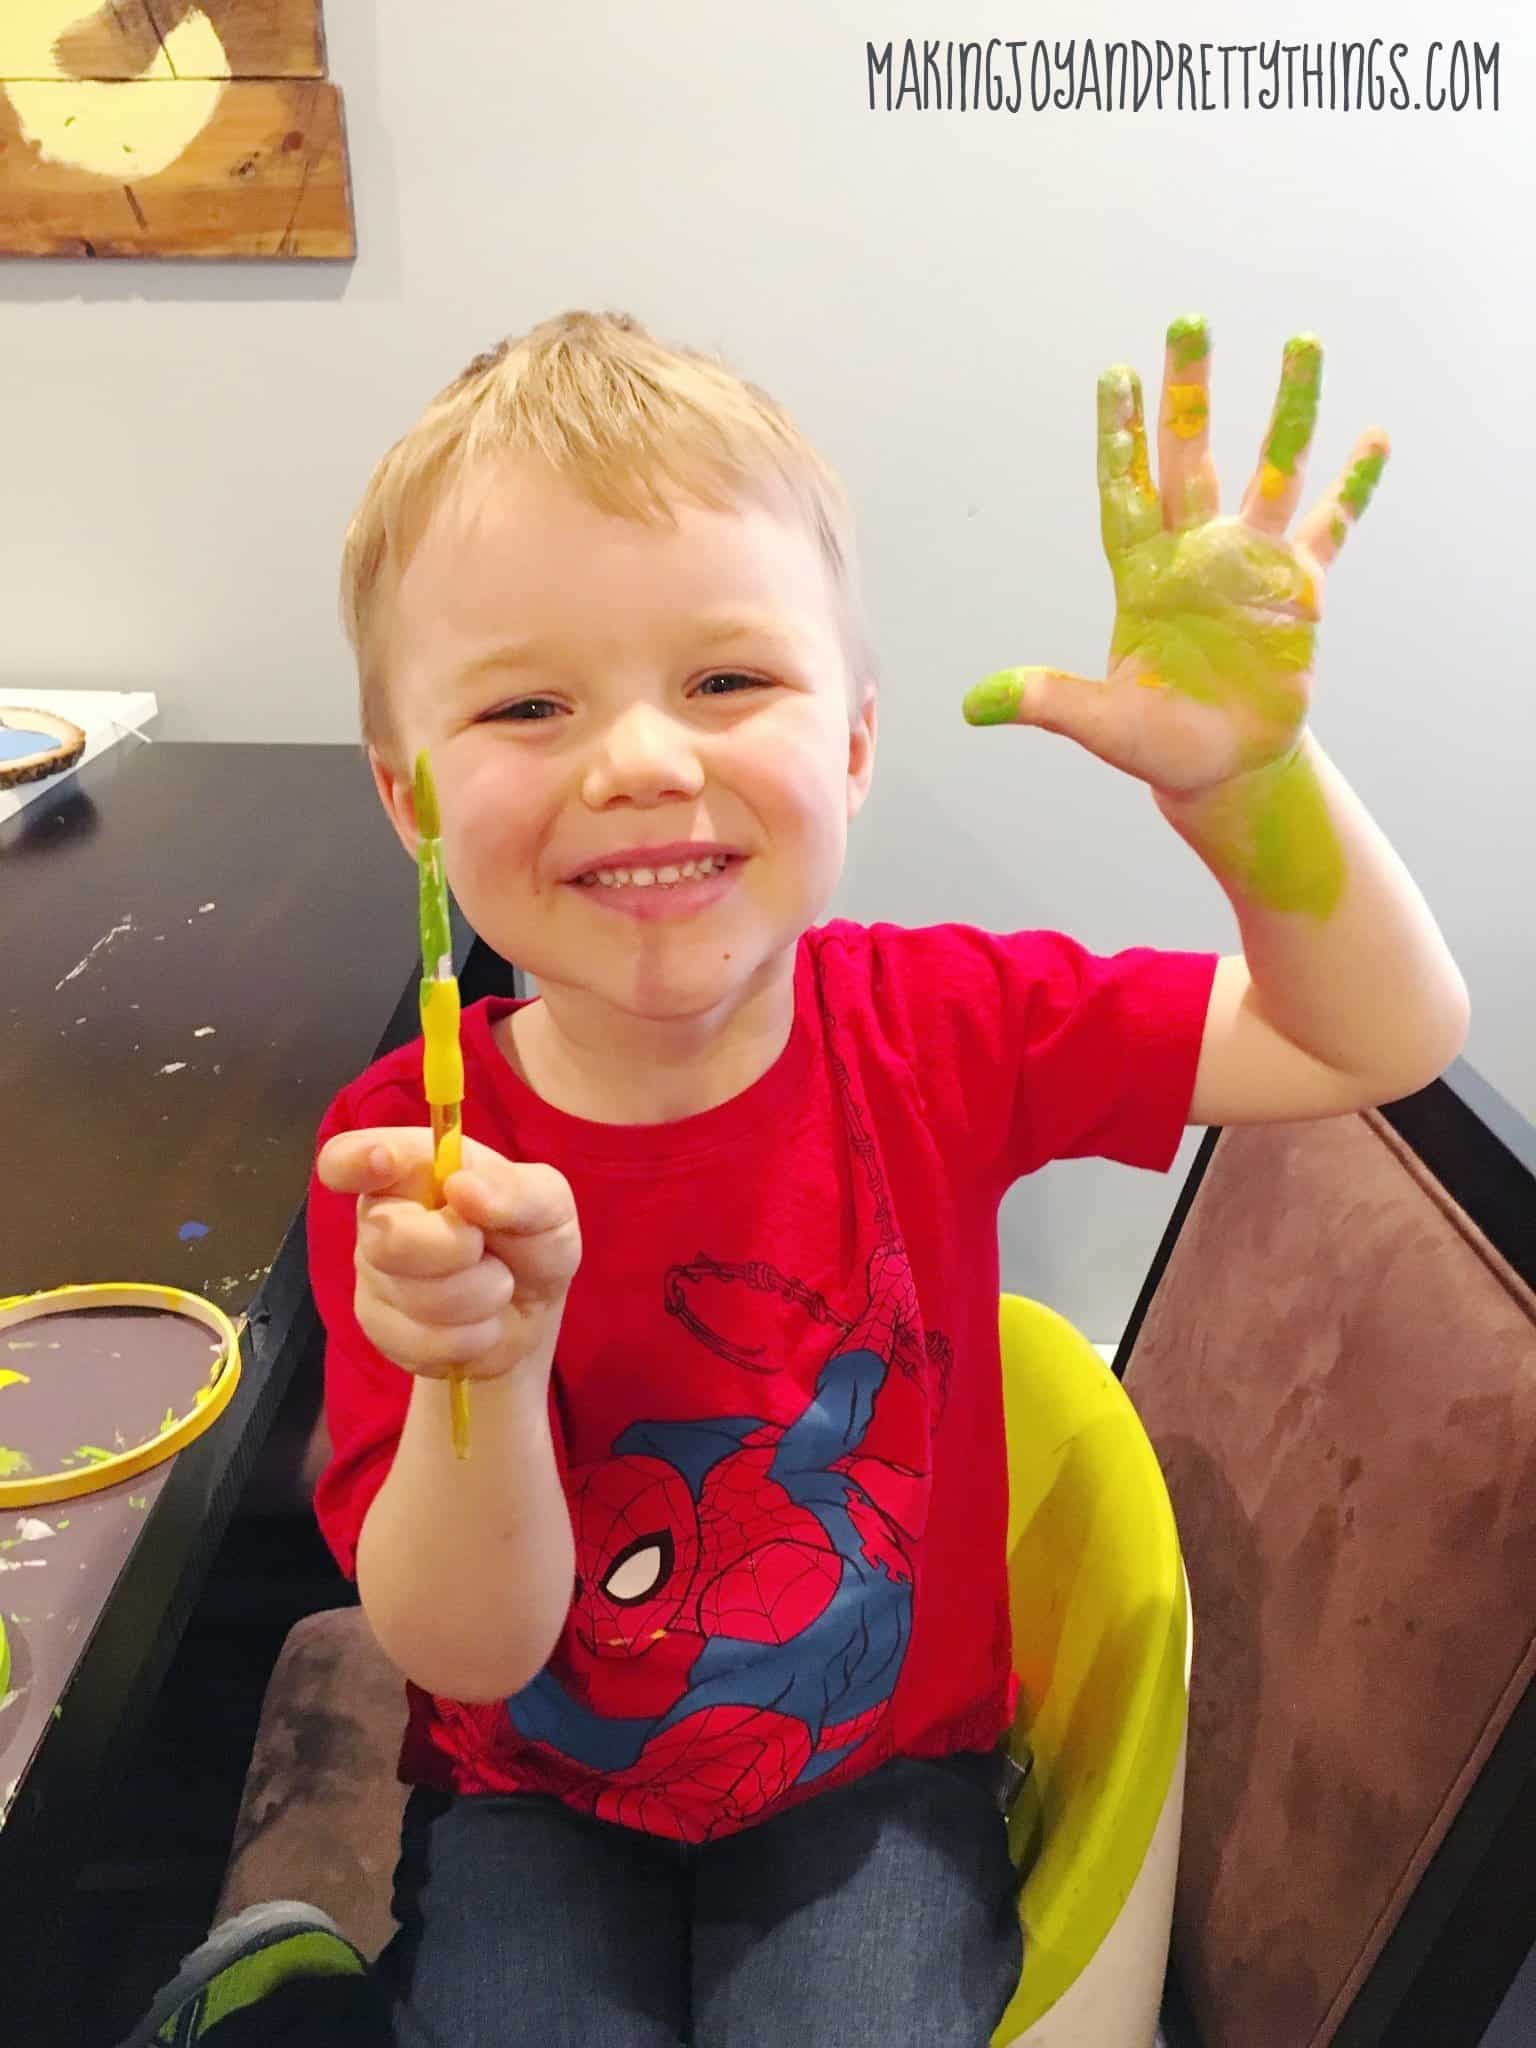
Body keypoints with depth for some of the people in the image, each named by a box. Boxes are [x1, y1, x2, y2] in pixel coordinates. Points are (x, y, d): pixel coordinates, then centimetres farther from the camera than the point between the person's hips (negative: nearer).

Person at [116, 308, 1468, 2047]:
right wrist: (478, 1367, -38)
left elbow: (1386, 1042, -11)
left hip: (880, 1768, 1)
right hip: (541, 1796, 0)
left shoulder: (934, 1023, -17)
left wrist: (1249, 769, -29)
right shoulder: (405, 1155, -20)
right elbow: (469, 1651, -17)